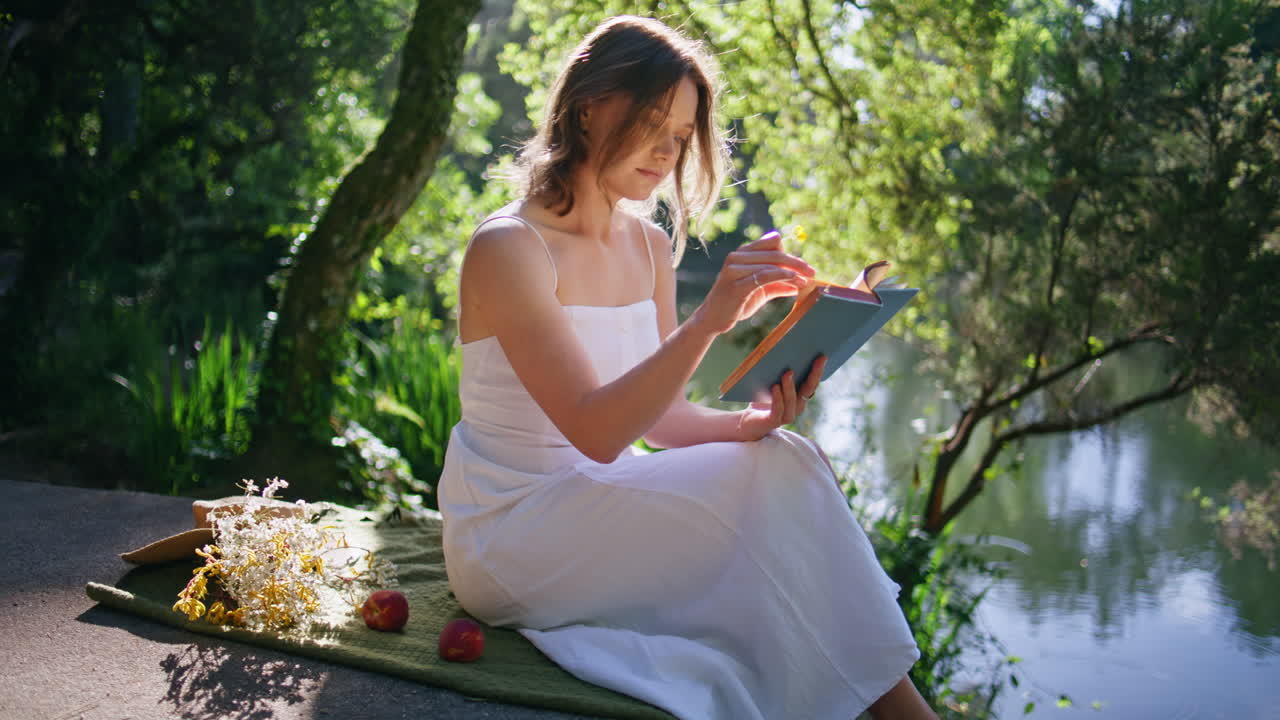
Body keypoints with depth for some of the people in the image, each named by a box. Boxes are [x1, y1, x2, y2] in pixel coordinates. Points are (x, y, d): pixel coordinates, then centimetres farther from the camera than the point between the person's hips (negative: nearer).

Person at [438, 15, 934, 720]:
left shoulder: (649, 245, 7)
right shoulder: (506, 249, -17)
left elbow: (655, 415, 6)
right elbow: (595, 430, -25)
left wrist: (747, 424, -14)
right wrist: (707, 321, -35)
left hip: (596, 511, 7)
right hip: (505, 538, -7)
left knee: (779, 460, -17)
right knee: (767, 482, -21)